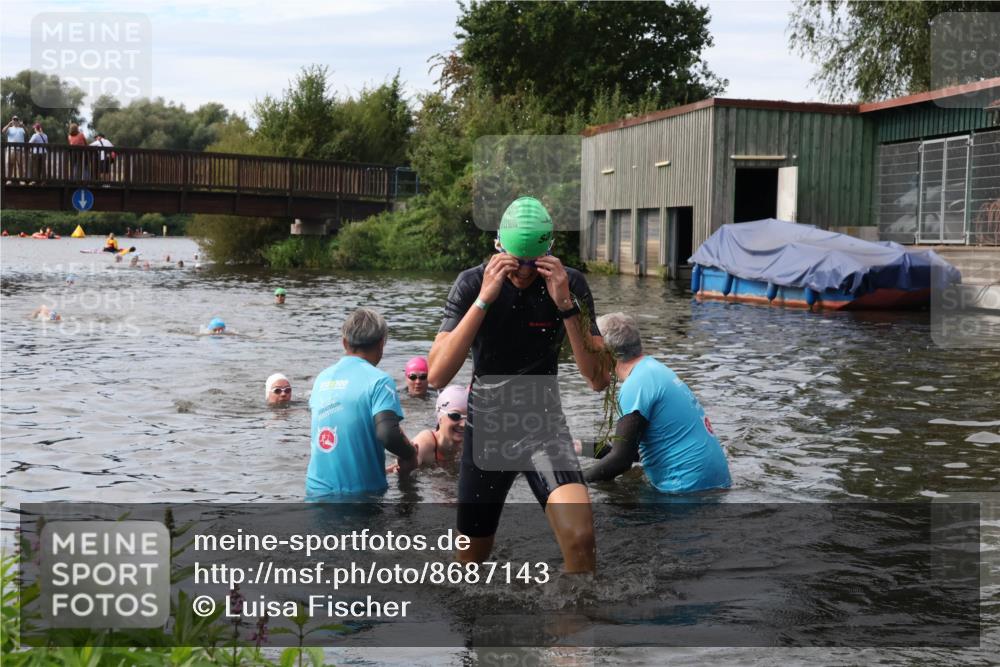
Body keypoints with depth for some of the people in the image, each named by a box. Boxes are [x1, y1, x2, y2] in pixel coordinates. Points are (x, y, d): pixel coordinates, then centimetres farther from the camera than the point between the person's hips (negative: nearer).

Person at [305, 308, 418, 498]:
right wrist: (410, 455, -5)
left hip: (317, 489, 5)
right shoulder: (378, 380, -12)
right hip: (360, 490, -5)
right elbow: (387, 433, -25)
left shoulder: (322, 378, 8)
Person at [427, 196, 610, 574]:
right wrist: (484, 299, -30)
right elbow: (437, 376, -23)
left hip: (544, 426, 0)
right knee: (471, 556, 12)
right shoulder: (473, 283, -12)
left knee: (580, 539, -25)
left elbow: (599, 380, -15)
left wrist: (566, 305, -26)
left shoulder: (569, 284, -10)